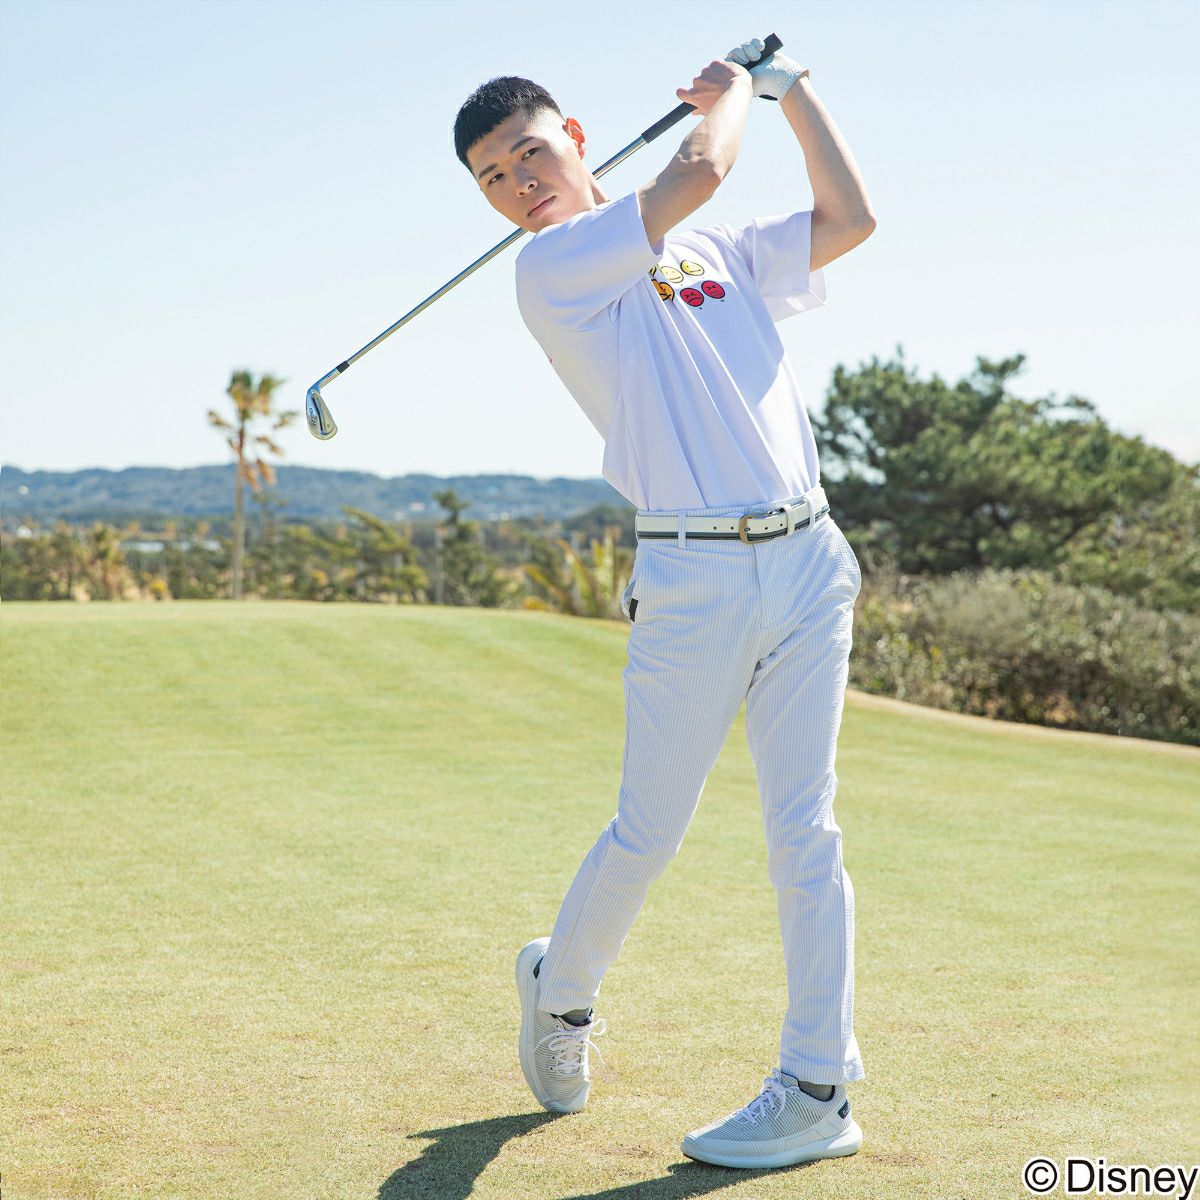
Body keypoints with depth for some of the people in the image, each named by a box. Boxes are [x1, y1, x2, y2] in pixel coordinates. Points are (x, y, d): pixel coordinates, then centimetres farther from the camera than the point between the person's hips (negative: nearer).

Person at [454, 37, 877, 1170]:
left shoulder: (716, 252, 19)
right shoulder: (550, 268, -2)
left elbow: (848, 217, 18)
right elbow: (698, 169, -8)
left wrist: (790, 85, 22)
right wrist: (726, 90, 12)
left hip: (807, 564, 4)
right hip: (692, 578, -4)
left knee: (804, 833, 2)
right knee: (647, 835, 1)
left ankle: (818, 1089, 7)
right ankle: (560, 988, 31)